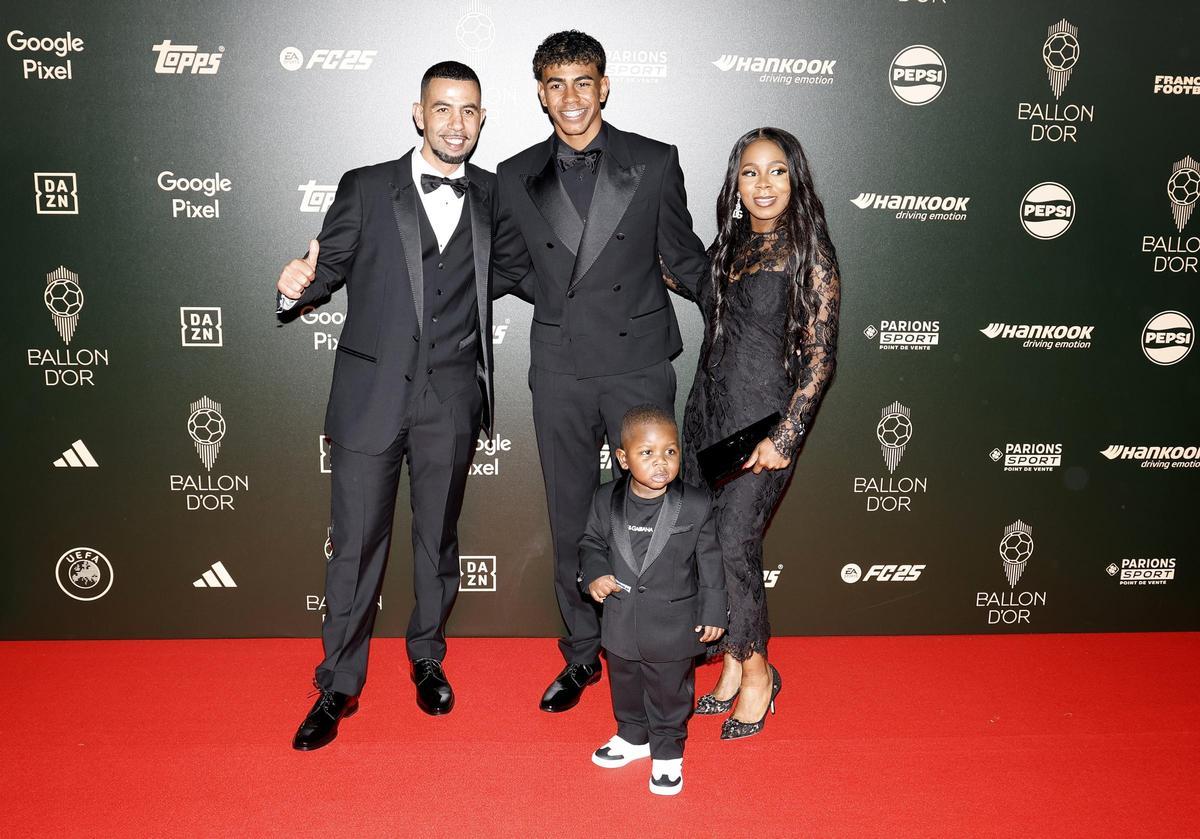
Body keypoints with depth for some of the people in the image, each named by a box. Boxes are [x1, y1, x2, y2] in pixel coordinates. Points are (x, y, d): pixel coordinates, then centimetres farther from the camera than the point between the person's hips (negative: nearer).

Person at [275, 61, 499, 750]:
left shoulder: (492, 194, 7)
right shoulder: (366, 189, 0)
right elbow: (328, 269, -1)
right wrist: (298, 286, -21)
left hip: (452, 399, 2)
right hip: (372, 394, -2)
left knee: (439, 538, 15)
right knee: (356, 544, 4)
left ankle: (429, 659, 35)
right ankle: (339, 687, 19)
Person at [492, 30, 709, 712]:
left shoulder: (655, 164, 2)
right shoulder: (517, 178, 7)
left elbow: (683, 257, 9)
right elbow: (504, 270, 16)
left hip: (639, 365, -2)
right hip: (560, 370, 2)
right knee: (571, 519, 11)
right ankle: (583, 653, 27)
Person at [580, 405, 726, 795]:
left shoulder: (697, 505, -15)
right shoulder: (606, 500, -9)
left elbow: (710, 562, -6)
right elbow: (592, 542, 7)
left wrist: (713, 613, -2)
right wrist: (595, 574, -12)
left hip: (673, 625, -3)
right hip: (621, 621, 3)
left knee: (670, 690, 14)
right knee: (625, 684, 23)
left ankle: (667, 752, 37)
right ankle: (633, 737, 48)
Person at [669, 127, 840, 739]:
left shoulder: (809, 253, -7)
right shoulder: (730, 243, 11)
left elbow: (821, 355, -10)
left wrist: (784, 437, -16)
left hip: (764, 418, -7)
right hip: (708, 408, 7)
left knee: (734, 543, -8)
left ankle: (755, 670, 14)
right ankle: (732, 662, 23)